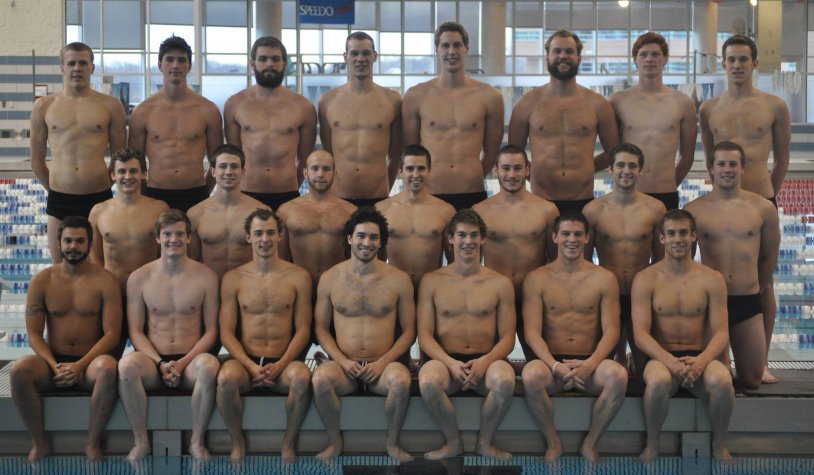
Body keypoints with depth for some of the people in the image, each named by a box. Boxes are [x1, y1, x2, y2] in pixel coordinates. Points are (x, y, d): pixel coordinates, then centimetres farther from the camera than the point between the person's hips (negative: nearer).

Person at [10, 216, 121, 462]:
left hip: (90, 362, -2)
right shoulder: (42, 280, 4)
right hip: (53, 361, 2)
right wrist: (55, 366, -15)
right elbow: (34, 334, 2)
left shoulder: (104, 280, -1)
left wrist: (79, 366, -18)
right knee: (19, 370, -31)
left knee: (108, 368, -37)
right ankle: (39, 442, -11)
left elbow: (111, 334, -6)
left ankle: (93, 443, -18)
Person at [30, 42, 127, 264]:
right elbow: (37, 163, 13)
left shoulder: (110, 106, 3)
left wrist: (101, 186, 10)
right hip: (59, 202, 1)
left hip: (99, 198, -1)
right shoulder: (44, 106, 6)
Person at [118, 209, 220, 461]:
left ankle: (197, 441, -18)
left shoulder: (205, 277, 5)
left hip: (190, 362, 0)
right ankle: (141, 441, -17)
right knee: (127, 364, -34)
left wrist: (182, 363, -12)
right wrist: (161, 363, -13)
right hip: (153, 361, 1)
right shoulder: (139, 278, 6)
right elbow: (136, 331, 4)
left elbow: (211, 330, 3)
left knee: (209, 364, -36)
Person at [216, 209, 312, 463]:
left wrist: (281, 365, -13)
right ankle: (237, 442, -8)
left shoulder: (298, 277, 6)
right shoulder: (233, 279, 7)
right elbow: (226, 332, 3)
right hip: (245, 360, 0)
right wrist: (250, 365, -13)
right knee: (226, 377, -34)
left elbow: (303, 330, 3)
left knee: (302, 376, -35)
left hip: (282, 362, 0)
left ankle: (288, 443, -11)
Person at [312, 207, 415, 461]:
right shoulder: (330, 278, 5)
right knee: (320, 378, -33)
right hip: (344, 364, 0)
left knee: (401, 380, -35)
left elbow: (409, 331, 5)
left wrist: (383, 362, -10)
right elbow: (321, 328, 8)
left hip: (383, 364, 0)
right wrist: (343, 361, -9)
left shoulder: (398, 279, 4)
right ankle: (334, 441, -8)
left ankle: (392, 442, -7)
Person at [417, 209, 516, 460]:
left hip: (486, 361, 0)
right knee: (428, 381, -35)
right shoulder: (432, 281, 9)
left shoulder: (500, 283, 9)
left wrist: (485, 362, -16)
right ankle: (453, 442, -7)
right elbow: (424, 335, 3)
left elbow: (507, 337, 5)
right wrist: (451, 363, -16)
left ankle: (485, 441, -6)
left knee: (505, 380, -35)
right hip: (446, 360, 0)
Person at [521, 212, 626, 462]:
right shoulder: (536, 279, 5)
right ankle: (553, 442, -9)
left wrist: (589, 365, -18)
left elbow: (611, 331, 0)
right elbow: (532, 332, -3)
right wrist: (555, 366, -20)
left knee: (618, 375, -33)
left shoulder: (604, 279, 7)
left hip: (590, 363, 1)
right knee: (530, 375, -35)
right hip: (551, 362, 0)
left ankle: (590, 444, -9)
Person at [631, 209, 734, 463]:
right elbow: (641, 333, -6)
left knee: (722, 381, -33)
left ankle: (719, 445, -6)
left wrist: (700, 362, -22)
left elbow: (720, 333, -1)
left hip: (699, 358, 1)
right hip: (661, 358, -1)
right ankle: (652, 445, -10)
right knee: (658, 381, -37)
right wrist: (671, 361, -24)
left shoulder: (712, 280, 5)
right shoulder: (645, 279, 2)